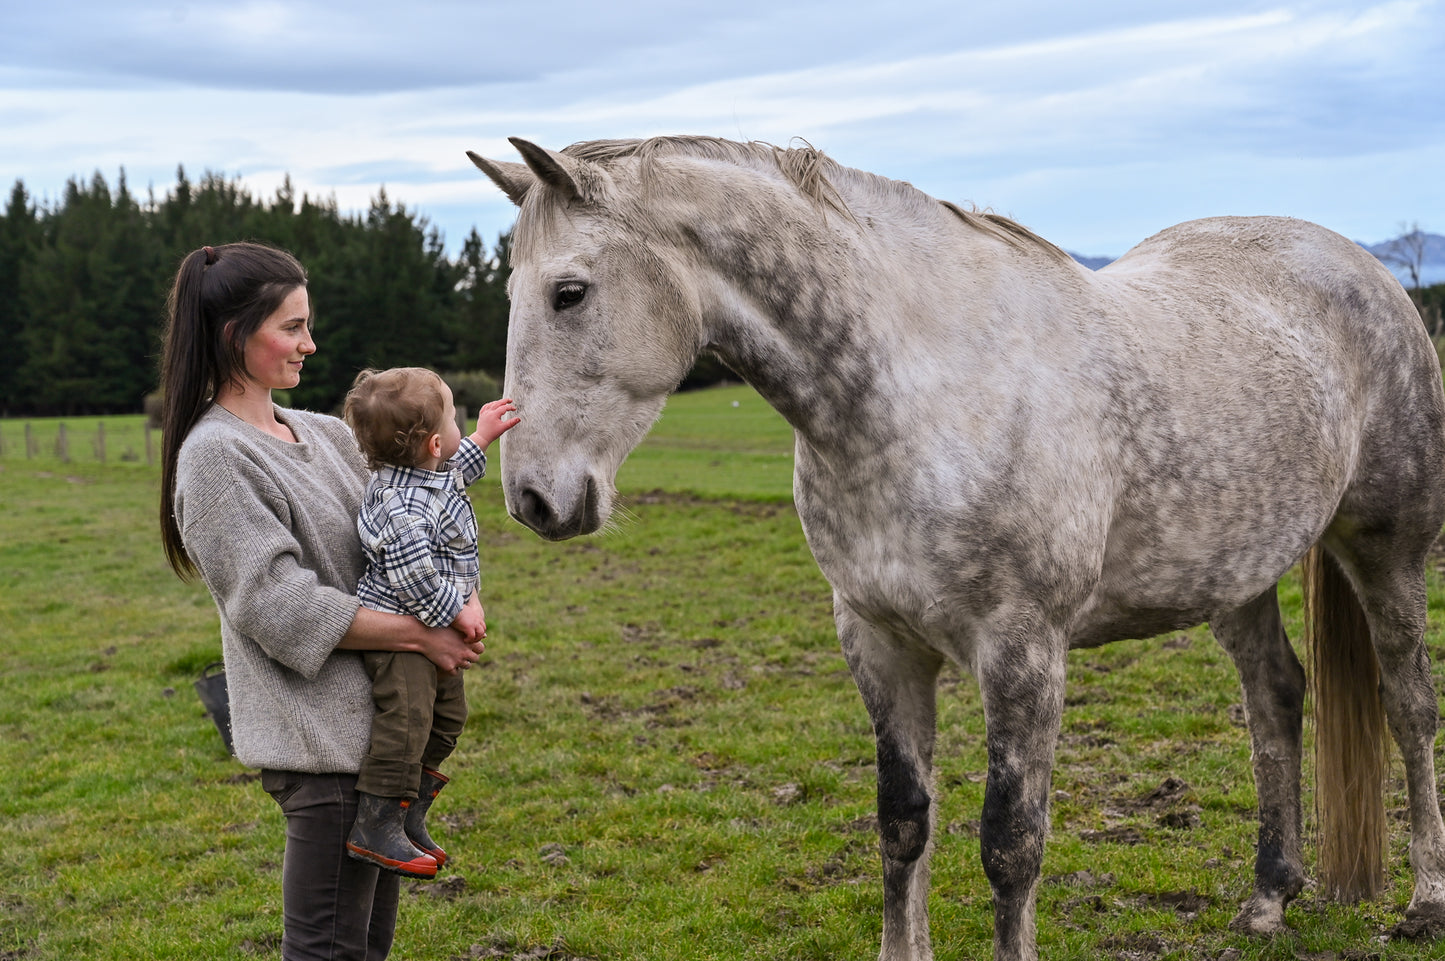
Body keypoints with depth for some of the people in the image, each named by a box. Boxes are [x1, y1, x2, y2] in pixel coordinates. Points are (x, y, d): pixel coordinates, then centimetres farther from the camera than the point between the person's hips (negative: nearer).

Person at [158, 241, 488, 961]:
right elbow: (282, 606, -19)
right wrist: (420, 635, -14)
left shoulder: (324, 435, 11)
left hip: (375, 719, 9)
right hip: (321, 736, -9)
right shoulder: (215, 455, -14)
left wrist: (462, 596, -6)